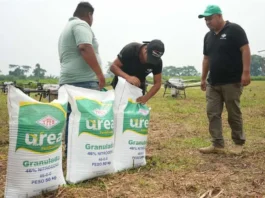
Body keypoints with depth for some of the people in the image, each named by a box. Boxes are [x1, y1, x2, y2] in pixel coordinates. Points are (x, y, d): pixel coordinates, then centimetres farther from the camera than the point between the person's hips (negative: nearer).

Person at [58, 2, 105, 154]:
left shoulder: (67, 28, 27)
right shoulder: (81, 25, -4)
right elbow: (85, 48, -21)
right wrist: (100, 73, -21)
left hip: (68, 80, 10)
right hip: (83, 81, -10)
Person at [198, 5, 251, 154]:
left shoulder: (234, 30, -6)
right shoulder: (208, 36, 14)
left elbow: (245, 50, -12)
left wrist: (246, 72, -20)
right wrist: (203, 78, 17)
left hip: (232, 82, -7)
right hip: (213, 83, 7)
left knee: (234, 114, 2)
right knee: (213, 114, 2)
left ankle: (239, 143, 19)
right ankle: (218, 145, 8)